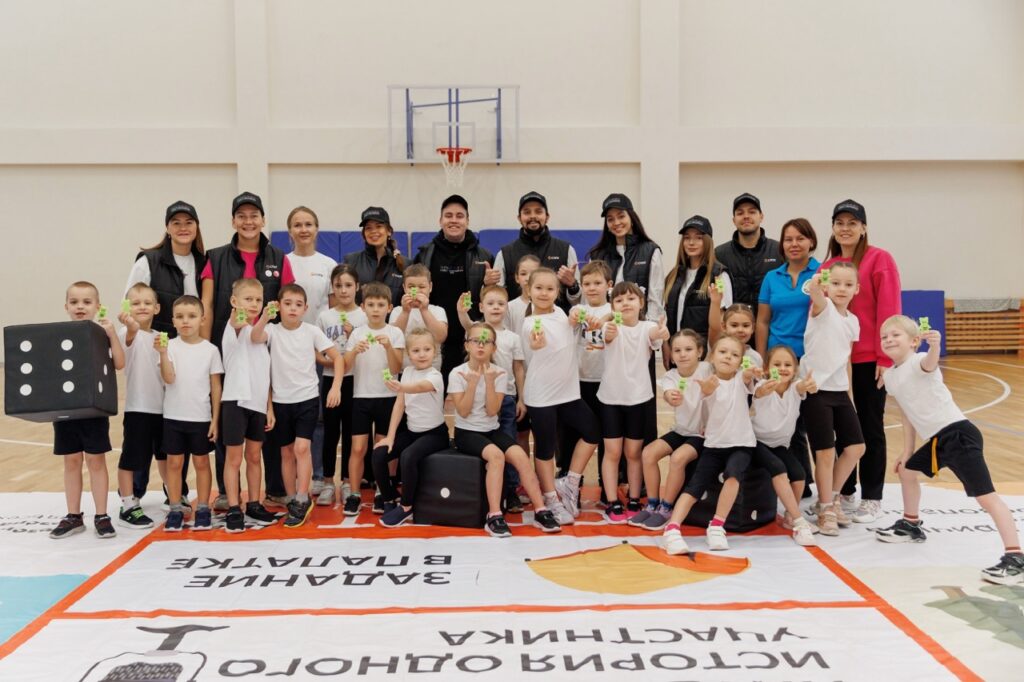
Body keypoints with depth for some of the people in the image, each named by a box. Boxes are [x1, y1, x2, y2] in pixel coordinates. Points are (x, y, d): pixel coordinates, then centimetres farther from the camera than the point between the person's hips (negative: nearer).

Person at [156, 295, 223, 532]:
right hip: (173, 416, 0)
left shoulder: (210, 350, -2)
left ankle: (203, 509, 17)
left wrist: (215, 419, -1)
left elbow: (216, 387, 1)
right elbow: (169, 378, -15)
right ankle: (176, 510, 16)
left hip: (201, 417, 0)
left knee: (201, 462, 9)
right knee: (174, 463, 6)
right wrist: (163, 353, -28)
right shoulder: (170, 346, -4)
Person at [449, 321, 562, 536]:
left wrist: (489, 381, -21)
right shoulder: (457, 373, -9)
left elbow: (492, 411, -11)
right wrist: (472, 382, -22)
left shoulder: (499, 373, -3)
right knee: (496, 455, -31)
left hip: (492, 430, 3)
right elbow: (463, 412, -15)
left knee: (520, 456, -22)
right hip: (466, 432, -3)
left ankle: (540, 511, -13)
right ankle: (494, 516, -29)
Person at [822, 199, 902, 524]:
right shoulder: (826, 267, 8)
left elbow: (888, 311, -10)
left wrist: (885, 357, -14)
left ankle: (871, 498, 15)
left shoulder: (879, 259, -5)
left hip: (869, 358, -4)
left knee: (870, 426, 5)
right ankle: (845, 491, 24)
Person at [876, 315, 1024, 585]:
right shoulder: (889, 376, 13)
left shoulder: (919, 362, -12)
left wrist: (934, 346, -62)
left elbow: (930, 363, -39)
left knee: (985, 495, -15)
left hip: (958, 434, -10)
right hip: (937, 439, 10)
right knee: (906, 470, 25)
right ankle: (911, 525, 45)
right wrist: (907, 452, 22)